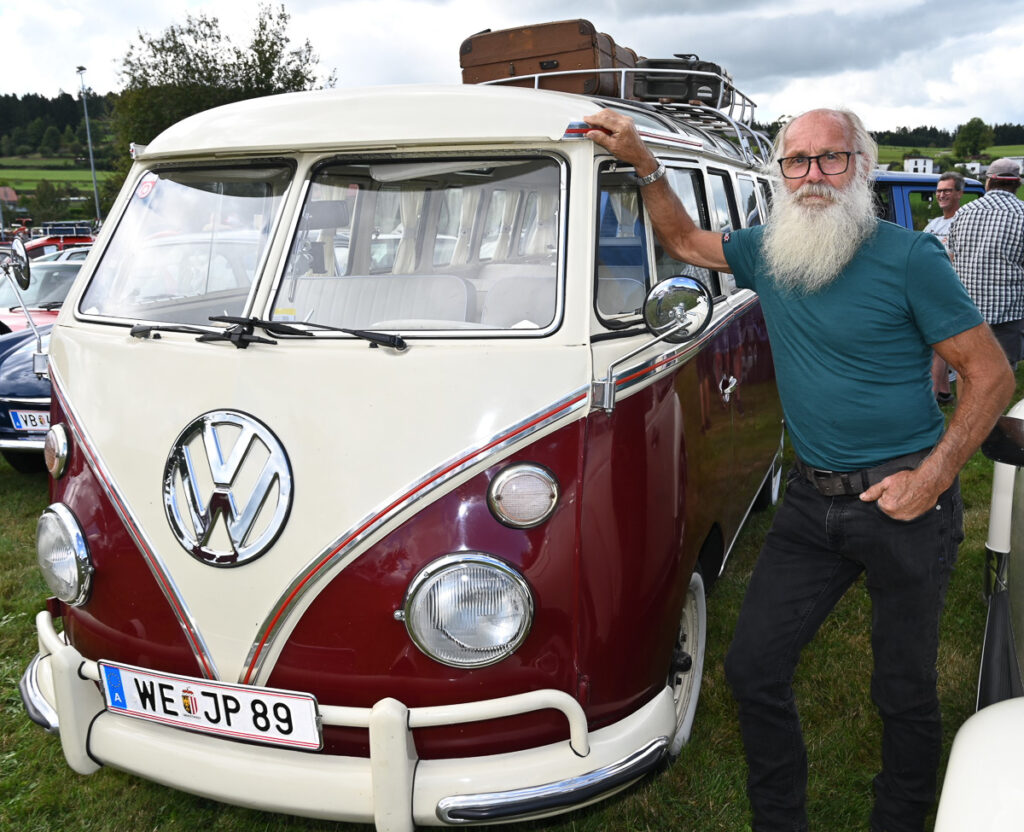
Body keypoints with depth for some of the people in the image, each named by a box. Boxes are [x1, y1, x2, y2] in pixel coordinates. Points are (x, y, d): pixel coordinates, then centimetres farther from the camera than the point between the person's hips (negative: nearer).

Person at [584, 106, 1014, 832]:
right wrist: (643, 162, 8)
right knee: (753, 669, 7)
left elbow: (992, 375, -9)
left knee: (905, 691, 10)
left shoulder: (908, 256, -12)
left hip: (904, 503, -4)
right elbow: (684, 241, 20)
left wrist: (934, 476, -17)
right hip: (812, 501, 5)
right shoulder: (768, 252, 4)